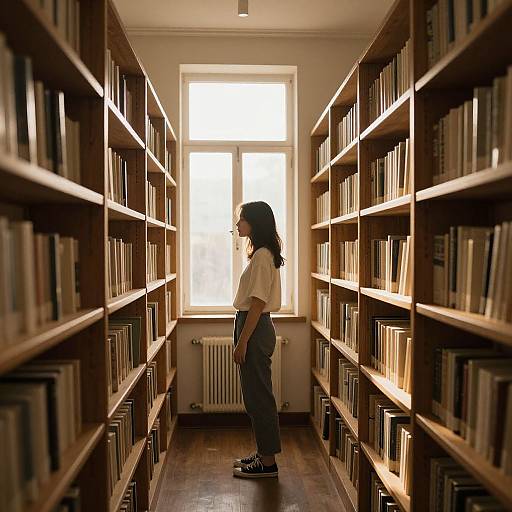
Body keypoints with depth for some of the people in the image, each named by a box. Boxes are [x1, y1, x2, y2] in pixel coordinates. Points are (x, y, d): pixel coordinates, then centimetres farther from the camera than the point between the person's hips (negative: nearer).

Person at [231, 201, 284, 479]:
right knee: (255, 395, 16)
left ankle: (268, 462, 12)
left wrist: (242, 341, -19)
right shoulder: (263, 253, 14)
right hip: (255, 327, 10)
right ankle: (263, 453, 28)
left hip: (255, 329, -10)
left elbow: (258, 302, -20)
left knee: (258, 396, 0)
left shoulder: (262, 256, -16)